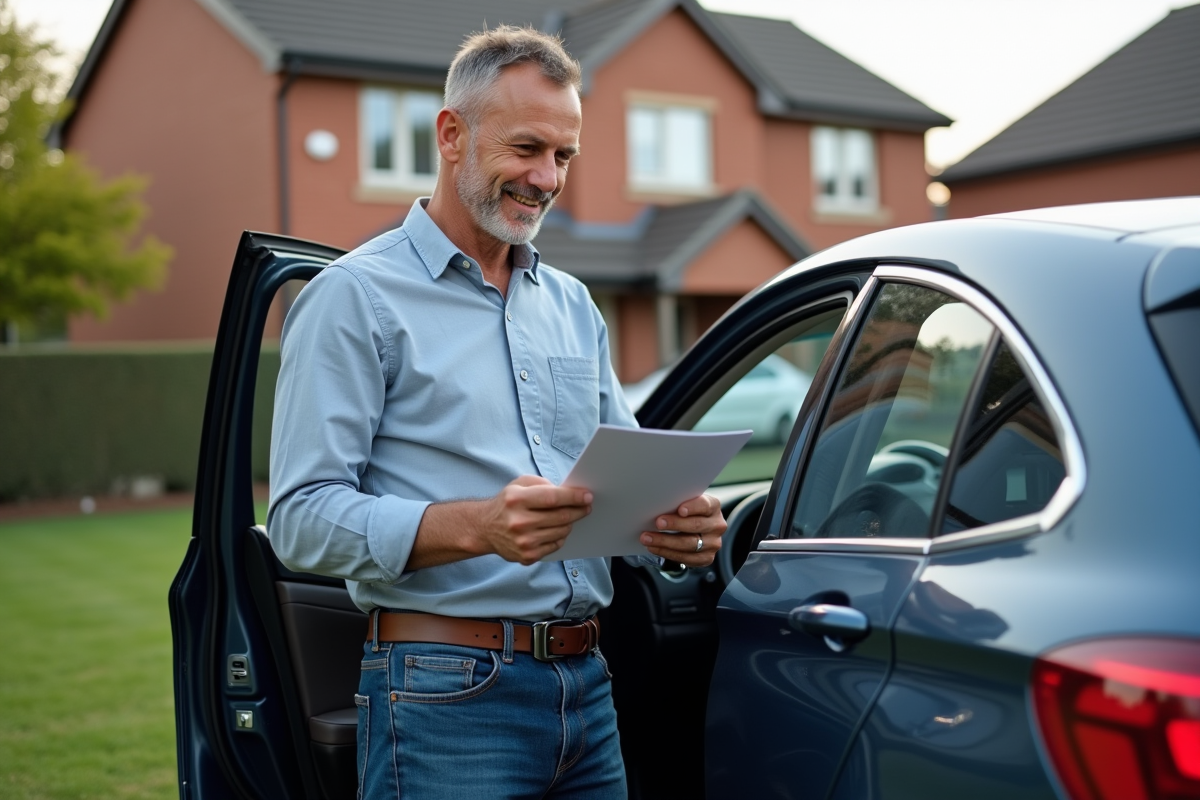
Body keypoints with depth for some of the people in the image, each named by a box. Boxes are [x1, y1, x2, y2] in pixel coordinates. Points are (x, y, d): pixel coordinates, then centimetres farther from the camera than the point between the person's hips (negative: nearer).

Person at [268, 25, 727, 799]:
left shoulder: (573, 304, 17)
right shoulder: (355, 297, -5)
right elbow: (302, 517, -13)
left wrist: (682, 521, -4)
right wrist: (475, 526, -27)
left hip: (586, 682, 6)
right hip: (446, 697, -6)